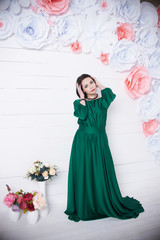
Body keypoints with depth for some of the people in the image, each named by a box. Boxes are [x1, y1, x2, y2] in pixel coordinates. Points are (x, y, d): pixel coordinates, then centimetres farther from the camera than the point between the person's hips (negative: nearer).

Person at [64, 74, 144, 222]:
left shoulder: (102, 101, 7)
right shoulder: (79, 102, 3)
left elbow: (110, 95, -17)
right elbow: (82, 115, -19)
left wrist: (99, 85, -4)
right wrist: (82, 98, -8)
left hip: (99, 143, 1)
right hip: (83, 143, 0)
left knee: (102, 175, 6)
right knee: (84, 175, 5)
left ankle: (106, 205, 26)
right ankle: (83, 208, 22)